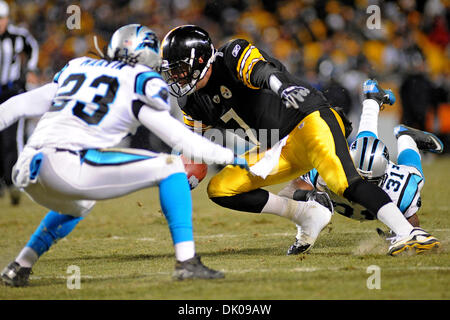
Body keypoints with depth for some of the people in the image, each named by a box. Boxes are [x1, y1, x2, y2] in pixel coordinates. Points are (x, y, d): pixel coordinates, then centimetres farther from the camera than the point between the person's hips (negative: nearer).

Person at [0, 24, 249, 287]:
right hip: (67, 165, -8)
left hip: (27, 171, 8)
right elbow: (180, 138, 7)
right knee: (170, 167, 2)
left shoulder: (78, 68, 27)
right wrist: (229, 156, 18)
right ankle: (187, 262, -8)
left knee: (80, 206, 40)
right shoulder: (141, 81, 9)